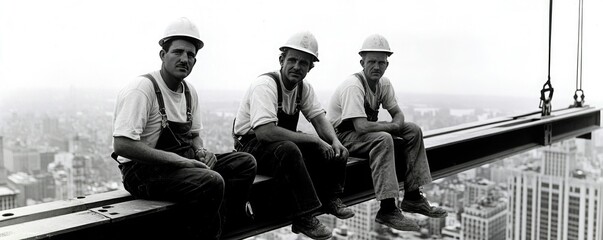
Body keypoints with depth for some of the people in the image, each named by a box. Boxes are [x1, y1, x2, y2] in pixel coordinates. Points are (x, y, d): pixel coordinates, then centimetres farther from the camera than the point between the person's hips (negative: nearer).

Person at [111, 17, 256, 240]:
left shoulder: (190, 91, 9)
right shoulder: (142, 88, -16)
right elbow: (121, 145, -25)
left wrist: (201, 152, -2)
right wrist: (177, 160, -25)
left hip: (181, 161, 9)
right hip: (143, 170, -8)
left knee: (245, 162, -3)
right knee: (212, 181, -32)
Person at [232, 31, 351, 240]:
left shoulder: (304, 88, 2)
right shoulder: (265, 84, -23)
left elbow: (319, 119, 4)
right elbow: (265, 132, -35)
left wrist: (335, 141, -19)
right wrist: (313, 140, -31)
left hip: (285, 144, 8)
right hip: (252, 146, -8)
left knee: (336, 150, -4)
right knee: (288, 149, -38)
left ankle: (331, 200, 5)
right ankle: (304, 217, -28)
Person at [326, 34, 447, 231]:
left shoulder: (384, 83, 0)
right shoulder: (353, 86, -25)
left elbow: (397, 113, 8)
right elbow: (361, 127, -33)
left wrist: (396, 125, -17)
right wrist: (392, 126, -19)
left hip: (367, 131, 9)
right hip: (342, 136, -9)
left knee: (413, 131, -2)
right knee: (383, 139, -34)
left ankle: (412, 197, 1)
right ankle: (387, 210, -31)